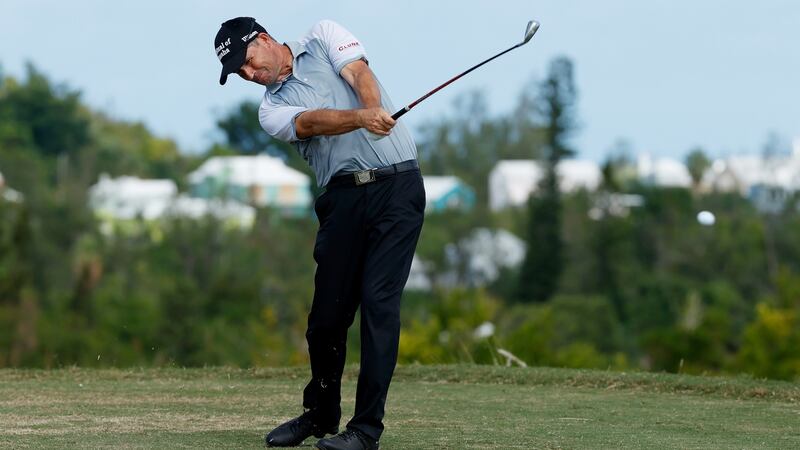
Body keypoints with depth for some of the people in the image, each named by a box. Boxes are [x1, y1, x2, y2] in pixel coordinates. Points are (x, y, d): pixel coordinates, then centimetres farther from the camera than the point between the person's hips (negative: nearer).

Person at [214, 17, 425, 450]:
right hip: (343, 198, 3)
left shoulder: (323, 37, 10)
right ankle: (319, 414, 24)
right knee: (328, 311, 3)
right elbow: (311, 122, -12)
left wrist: (376, 109, -31)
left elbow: (359, 73, -9)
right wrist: (361, 118, -33)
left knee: (379, 301, -10)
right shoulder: (272, 110, 10)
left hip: (396, 183, -3)